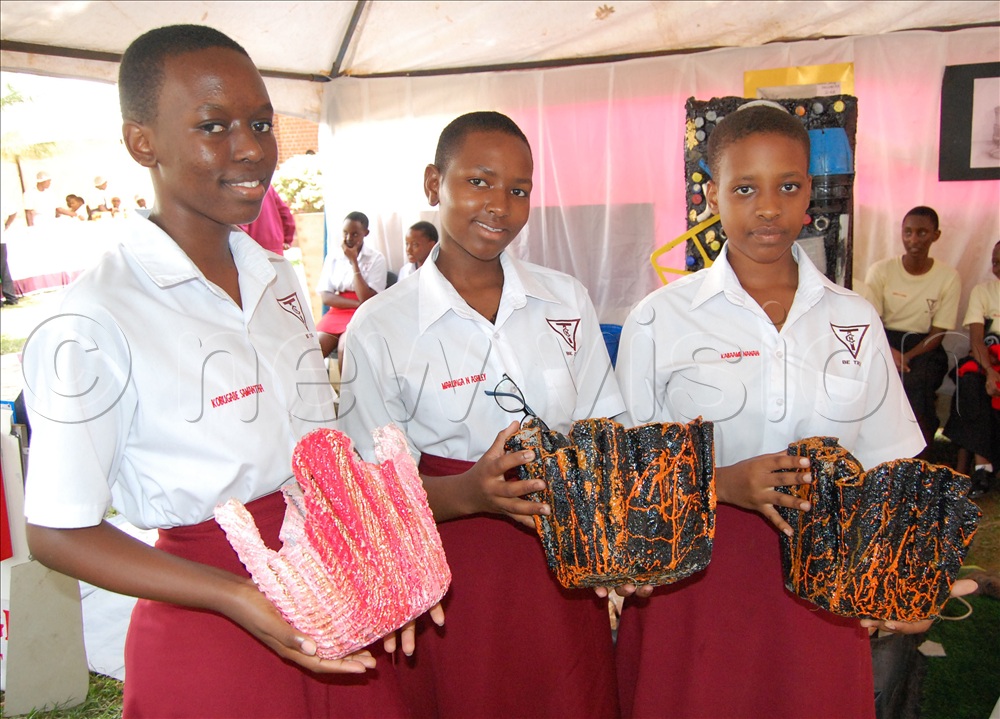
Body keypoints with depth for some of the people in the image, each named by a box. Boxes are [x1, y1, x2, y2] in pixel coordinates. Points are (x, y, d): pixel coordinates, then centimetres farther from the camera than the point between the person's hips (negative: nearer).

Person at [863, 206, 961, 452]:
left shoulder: (948, 277, -1)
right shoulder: (881, 270, -1)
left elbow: (938, 332, -2)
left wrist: (907, 357, -20)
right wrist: (889, 352, -26)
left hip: (924, 347, 0)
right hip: (885, 341, 0)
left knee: (916, 380, -32)